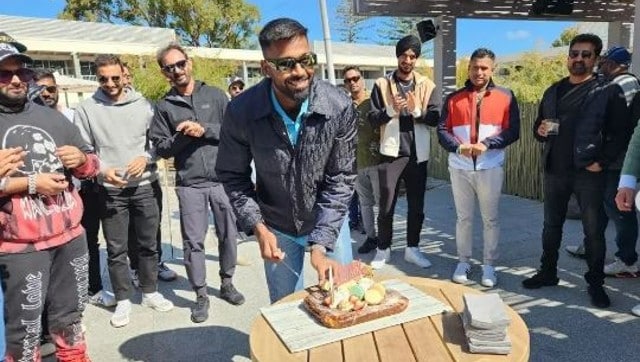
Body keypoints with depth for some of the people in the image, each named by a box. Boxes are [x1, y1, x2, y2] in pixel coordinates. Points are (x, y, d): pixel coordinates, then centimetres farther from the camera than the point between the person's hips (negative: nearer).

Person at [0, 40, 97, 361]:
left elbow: (91, 165, 14)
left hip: (70, 236, 4)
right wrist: (30, 183, -17)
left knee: (69, 317, 19)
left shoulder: (51, 116, 10)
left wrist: (81, 158, -7)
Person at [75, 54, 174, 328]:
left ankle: (150, 292, 28)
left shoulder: (143, 104, 3)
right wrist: (102, 170, -16)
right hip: (110, 190, -1)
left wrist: (145, 158, -13)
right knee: (116, 249, 7)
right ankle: (123, 300, 22)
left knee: (148, 244, 12)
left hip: (145, 186, 1)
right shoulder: (86, 109, 0)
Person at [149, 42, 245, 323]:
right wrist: (182, 137, -13)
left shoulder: (215, 95, 6)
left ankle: (227, 283, 29)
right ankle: (201, 295, 19)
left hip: (222, 178, 0)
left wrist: (205, 130, -12)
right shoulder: (164, 106, 7)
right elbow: (161, 148, 3)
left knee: (228, 234, 9)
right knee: (193, 242, 4)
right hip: (189, 184, 0)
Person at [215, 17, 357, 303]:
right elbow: (232, 176, -7)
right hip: (276, 228, 0)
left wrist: (320, 244, -20)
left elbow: (341, 179, -15)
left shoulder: (339, 107, -22)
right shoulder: (241, 111, -21)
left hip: (329, 222, 0)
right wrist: (257, 227, -17)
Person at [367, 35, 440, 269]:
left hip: (418, 154, 2)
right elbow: (372, 119, -3)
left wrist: (417, 110, -18)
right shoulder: (382, 84, 1)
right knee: (386, 206, 3)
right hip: (391, 153, -2)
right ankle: (383, 249, 19)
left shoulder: (427, 85, 6)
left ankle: (412, 248, 26)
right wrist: (391, 110, -20)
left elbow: (435, 118, -1)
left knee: (416, 206, 10)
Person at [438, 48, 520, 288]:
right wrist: (458, 146, -16)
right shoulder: (453, 98, 7)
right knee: (463, 217, 10)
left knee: (490, 218, 7)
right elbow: (442, 130, 2)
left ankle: (489, 265, 20)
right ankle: (463, 262, 24)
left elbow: (512, 131, -2)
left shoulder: (506, 97, 4)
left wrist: (487, 144, -17)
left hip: (491, 167, -1)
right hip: (460, 167, 1)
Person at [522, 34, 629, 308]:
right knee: (551, 225, 13)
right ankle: (548, 272, 27)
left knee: (594, 231, 4)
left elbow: (621, 133, -6)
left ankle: (595, 283, 18)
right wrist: (540, 130, -4)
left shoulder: (608, 91, -2)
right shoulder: (553, 91, 12)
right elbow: (539, 126, 18)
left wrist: (602, 161, -15)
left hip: (588, 172, -4)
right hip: (554, 170, 4)